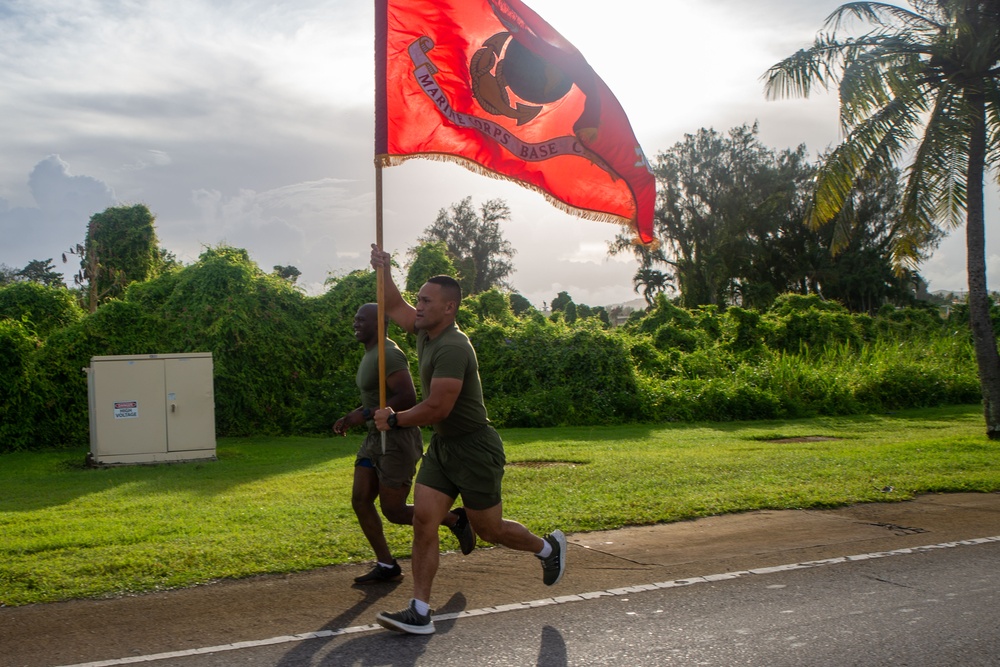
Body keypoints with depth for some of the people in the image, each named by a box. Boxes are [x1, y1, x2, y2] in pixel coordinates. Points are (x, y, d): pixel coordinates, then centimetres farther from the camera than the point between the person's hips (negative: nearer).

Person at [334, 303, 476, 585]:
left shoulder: (388, 354, -18)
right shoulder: (371, 355, 15)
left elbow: (408, 398, -27)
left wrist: (364, 414, -25)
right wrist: (351, 417, 12)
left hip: (399, 440, -10)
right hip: (378, 438, 10)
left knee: (394, 512, -4)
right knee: (360, 501, 2)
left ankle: (455, 520, 16)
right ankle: (386, 566, 12)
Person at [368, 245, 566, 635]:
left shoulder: (453, 348, -25)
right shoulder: (426, 331, 3)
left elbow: (437, 408, -27)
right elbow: (394, 307, 21)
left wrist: (394, 420, -13)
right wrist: (382, 272, 6)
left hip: (475, 449, -8)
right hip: (442, 446, 8)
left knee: (489, 530, 8)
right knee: (423, 521, -3)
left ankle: (548, 547, 36)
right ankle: (420, 612, 0)